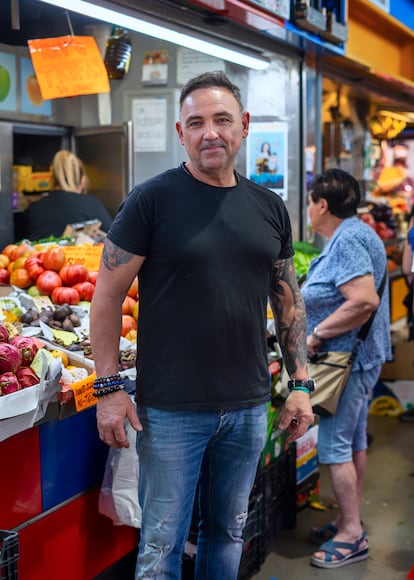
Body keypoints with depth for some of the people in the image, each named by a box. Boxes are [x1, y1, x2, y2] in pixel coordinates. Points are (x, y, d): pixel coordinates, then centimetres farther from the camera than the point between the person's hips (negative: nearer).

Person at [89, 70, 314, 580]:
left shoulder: (269, 208, 6)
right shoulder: (152, 200, -8)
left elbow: (288, 300, 12)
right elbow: (107, 295, -7)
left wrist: (300, 384, 8)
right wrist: (109, 389, -12)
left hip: (247, 406, 4)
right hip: (171, 409, -4)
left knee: (228, 532, 18)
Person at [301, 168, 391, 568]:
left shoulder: (347, 241, -19)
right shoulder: (354, 233, 14)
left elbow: (365, 300, -30)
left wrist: (317, 334, -22)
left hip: (347, 358, -11)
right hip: (360, 356, 11)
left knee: (334, 445, -5)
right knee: (354, 439, 16)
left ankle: (351, 535, 3)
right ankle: (349, 520, 27)